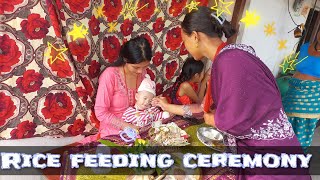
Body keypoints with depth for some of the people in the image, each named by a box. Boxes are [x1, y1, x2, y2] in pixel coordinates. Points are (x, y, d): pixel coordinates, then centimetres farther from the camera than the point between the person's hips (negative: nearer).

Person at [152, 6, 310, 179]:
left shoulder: (229, 59, -23)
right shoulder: (225, 59, 5)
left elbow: (234, 122, -25)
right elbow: (212, 109, 10)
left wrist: (210, 119, -3)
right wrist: (170, 107, 18)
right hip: (251, 146, 8)